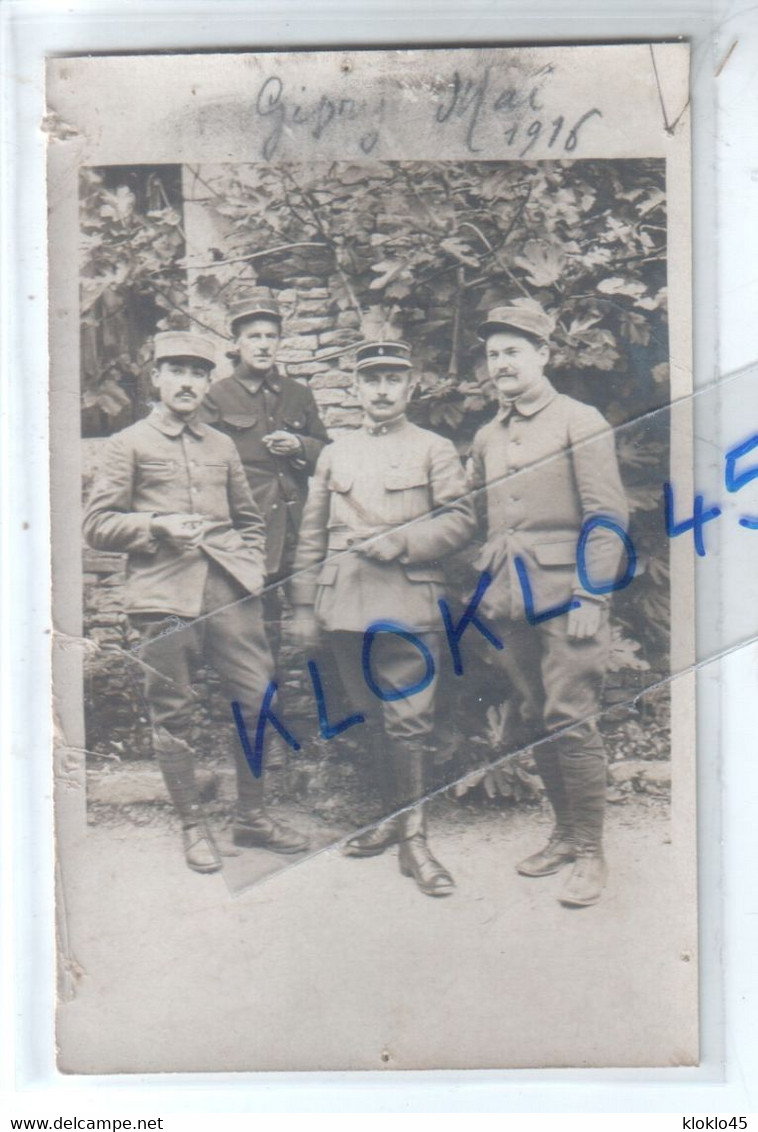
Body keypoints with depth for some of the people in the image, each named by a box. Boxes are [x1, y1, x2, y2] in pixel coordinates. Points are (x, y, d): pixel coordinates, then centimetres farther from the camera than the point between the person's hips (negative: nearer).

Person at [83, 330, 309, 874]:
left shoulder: (222, 446, 17)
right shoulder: (129, 444, 6)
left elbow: (250, 519, 24)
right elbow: (98, 525, 2)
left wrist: (250, 568, 8)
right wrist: (158, 526, -12)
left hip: (229, 589, 4)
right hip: (166, 594, -3)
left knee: (259, 699, 2)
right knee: (173, 714, 3)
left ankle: (252, 816, 19)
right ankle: (193, 825, 19)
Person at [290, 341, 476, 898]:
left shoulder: (435, 450, 6)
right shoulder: (334, 454, 15)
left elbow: (460, 521, -1)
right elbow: (312, 535, 14)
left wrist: (398, 542, -14)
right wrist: (304, 606, 9)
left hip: (408, 604, -3)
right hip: (347, 607, 4)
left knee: (410, 720, -6)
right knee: (374, 718, 12)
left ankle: (414, 837, 2)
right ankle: (394, 815, 27)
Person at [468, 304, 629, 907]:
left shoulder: (581, 423, -3)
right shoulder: (487, 438, 14)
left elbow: (608, 518, -7)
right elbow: (478, 516, 23)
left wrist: (590, 596, -13)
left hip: (565, 598, -5)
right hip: (509, 604, 6)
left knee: (571, 722, -6)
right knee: (536, 721, 10)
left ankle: (590, 852, 7)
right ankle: (565, 833, 24)